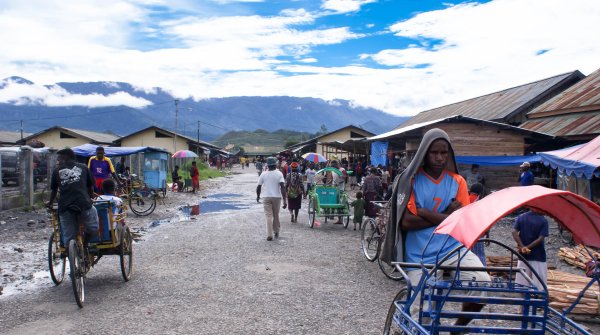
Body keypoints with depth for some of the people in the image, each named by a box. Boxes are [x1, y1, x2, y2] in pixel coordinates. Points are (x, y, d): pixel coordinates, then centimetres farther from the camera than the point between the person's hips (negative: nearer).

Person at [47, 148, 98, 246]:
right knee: (93, 228, 23)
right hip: (84, 204, -1)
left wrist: (50, 203, 43)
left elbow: (54, 190, 24)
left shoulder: (57, 170, 15)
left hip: (65, 208, 1)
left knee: (68, 240, 9)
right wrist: (91, 199, 40)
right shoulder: (83, 168, 16)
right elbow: (90, 188, 21)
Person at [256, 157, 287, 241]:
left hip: (266, 197, 0)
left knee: (269, 216, 0)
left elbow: (259, 187, 3)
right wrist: (285, 200, -15)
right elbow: (282, 187, -14)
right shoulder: (279, 174, -5)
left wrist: (258, 196, 22)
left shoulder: (263, 174, -1)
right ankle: (276, 232, 31)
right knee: (276, 215, 16)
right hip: (277, 197, 0)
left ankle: (269, 235, -7)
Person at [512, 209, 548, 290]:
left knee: (521, 285, 8)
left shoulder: (521, 217, 1)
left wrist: (522, 246, -12)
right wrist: (527, 247, -14)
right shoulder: (543, 221, -8)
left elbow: (514, 232, -9)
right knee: (539, 284, 4)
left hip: (523, 256, 3)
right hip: (538, 256, -3)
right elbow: (540, 239, -16)